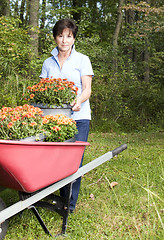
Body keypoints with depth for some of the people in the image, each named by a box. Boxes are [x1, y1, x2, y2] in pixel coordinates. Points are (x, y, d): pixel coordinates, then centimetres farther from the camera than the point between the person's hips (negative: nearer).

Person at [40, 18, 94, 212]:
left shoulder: (82, 60, 6)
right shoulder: (48, 63, 15)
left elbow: (87, 89, -1)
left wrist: (79, 101, -23)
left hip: (78, 117, -3)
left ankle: (69, 204, 3)